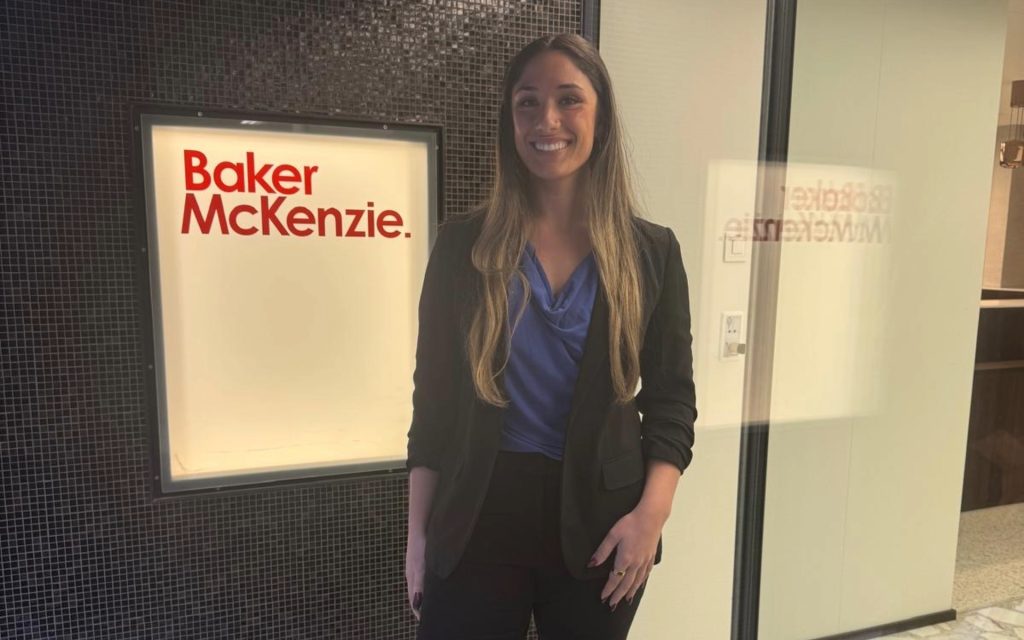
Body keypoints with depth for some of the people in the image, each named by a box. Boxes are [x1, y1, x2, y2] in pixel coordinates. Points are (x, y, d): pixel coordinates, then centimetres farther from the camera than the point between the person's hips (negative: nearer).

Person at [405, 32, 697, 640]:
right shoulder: (463, 245, -2)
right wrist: (419, 533, 0)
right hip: (478, 522, 0)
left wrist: (652, 511, -11)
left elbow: (672, 397, 2)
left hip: (600, 522, 1)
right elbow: (433, 397, 0)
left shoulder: (651, 251, 0)